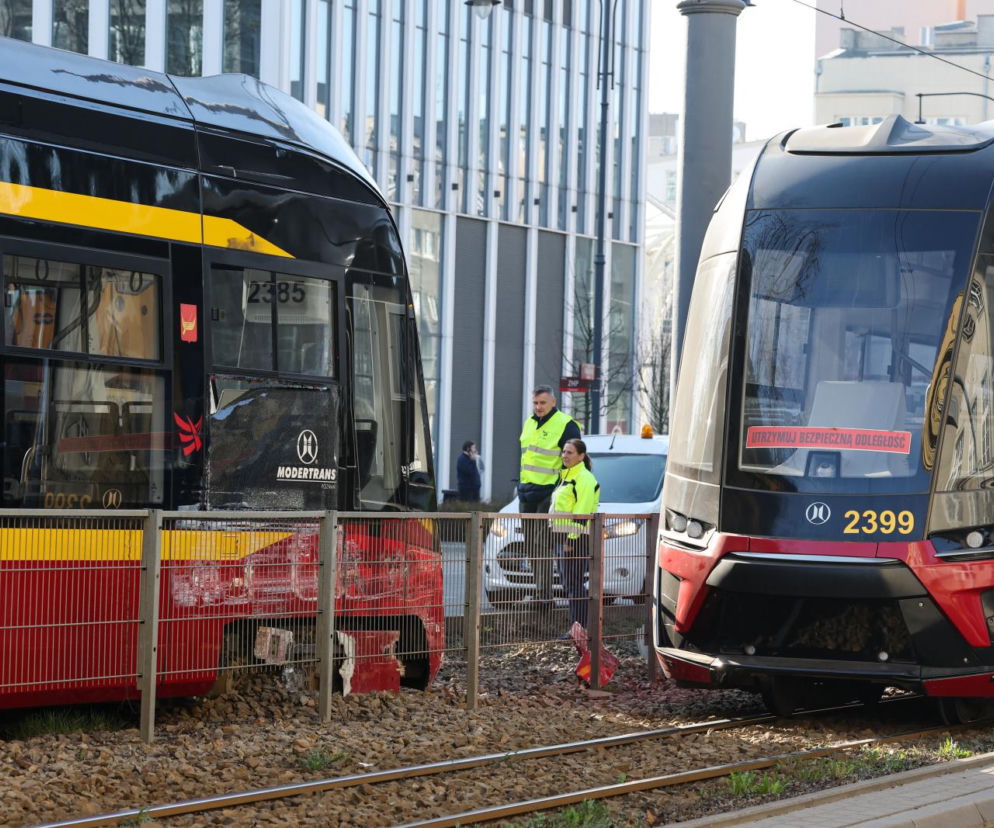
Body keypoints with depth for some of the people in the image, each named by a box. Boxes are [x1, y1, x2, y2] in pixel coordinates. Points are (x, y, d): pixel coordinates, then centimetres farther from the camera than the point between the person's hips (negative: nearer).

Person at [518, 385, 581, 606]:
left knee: (542, 545, -11)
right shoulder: (530, 423, 16)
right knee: (530, 545, 9)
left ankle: (544, 594, -10)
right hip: (527, 493, 8)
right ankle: (540, 589, 16)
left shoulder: (565, 425, -9)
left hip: (549, 494, -8)